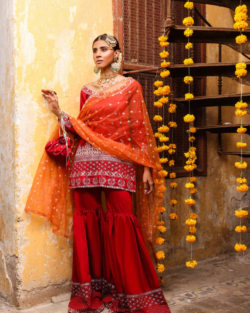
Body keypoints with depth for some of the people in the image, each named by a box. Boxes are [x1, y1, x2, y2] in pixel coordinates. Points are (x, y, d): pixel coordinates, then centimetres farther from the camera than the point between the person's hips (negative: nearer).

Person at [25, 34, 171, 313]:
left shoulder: (130, 86, 6)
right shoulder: (87, 90, 16)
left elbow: (139, 129, 1)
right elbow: (80, 130, 13)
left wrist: (146, 167, -4)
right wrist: (59, 112, 2)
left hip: (117, 163, -4)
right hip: (85, 164, 4)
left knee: (122, 223, -8)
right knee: (87, 223, 4)